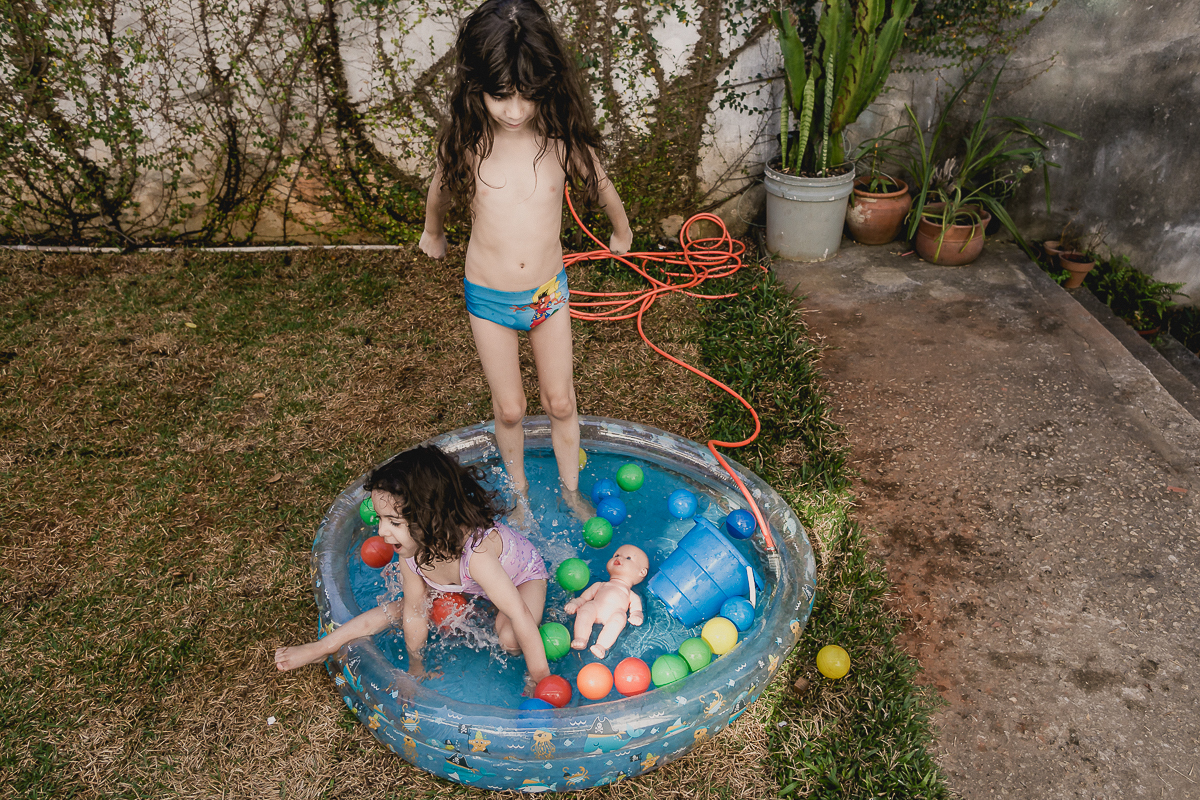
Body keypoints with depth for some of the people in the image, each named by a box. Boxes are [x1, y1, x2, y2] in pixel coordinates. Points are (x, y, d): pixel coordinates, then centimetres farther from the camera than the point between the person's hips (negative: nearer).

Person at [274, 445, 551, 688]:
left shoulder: (474, 553, -48)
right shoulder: (411, 552, -28)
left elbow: (521, 616, -42)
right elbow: (415, 610, -12)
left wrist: (541, 683, -34)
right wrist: (415, 666, 0)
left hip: (522, 576, -5)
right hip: (467, 587, 5)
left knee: (509, 639, -30)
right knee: (400, 608, -1)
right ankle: (325, 646, 14)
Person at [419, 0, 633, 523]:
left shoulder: (562, 140, -15)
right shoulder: (464, 144, -15)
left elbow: (602, 190, 5)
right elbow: (439, 192, 8)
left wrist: (622, 232, 21)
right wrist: (432, 233, 26)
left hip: (548, 292, 1)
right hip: (488, 298, 0)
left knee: (560, 402, 13)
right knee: (509, 409, 11)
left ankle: (570, 490, 36)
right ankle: (518, 491, 37)